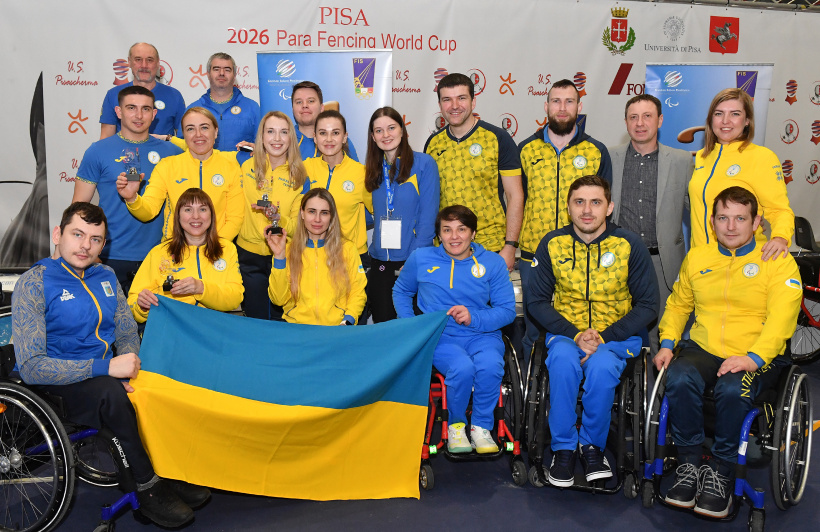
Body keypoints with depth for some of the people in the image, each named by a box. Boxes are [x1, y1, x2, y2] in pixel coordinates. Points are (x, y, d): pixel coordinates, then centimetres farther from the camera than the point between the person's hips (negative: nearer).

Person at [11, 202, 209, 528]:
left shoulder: (105, 276, 8)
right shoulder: (33, 284, -12)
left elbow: (128, 333, 10)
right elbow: (30, 367, -20)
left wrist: (129, 364, -14)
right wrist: (106, 368, -29)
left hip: (107, 373, 6)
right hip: (61, 386, -6)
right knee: (110, 391, -35)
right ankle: (148, 487, -19)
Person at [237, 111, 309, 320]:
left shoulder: (300, 176, -5)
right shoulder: (247, 167, 0)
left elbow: (298, 226, -5)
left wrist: (276, 217, -23)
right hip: (250, 256, 1)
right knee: (255, 319, 11)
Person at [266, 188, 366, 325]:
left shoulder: (347, 248, 9)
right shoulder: (289, 249, 8)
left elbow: (358, 293, 9)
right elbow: (278, 300, 1)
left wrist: (348, 321, -9)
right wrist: (279, 256, -6)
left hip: (336, 327, 0)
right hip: (296, 327, 0)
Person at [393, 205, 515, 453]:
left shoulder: (493, 263, 8)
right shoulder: (421, 258, 9)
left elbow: (507, 310, 5)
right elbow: (400, 291, 24)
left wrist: (474, 318, -14)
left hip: (483, 335, 1)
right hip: (440, 336, -1)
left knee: (490, 365, -34)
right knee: (462, 367, -34)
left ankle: (481, 427, -8)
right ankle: (456, 425, -4)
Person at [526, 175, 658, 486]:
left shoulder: (630, 245, -5)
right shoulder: (552, 244, -1)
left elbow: (647, 306, -2)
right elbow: (537, 301, 1)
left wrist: (603, 337, -15)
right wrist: (575, 335, -14)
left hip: (617, 335, -1)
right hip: (566, 333, 1)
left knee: (602, 367, -33)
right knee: (563, 361, -32)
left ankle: (592, 445, -8)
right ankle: (564, 448, -15)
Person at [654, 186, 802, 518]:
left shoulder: (778, 262, 2)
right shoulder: (696, 258, 15)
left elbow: (781, 319, -10)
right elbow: (677, 305, 22)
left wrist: (753, 358, -25)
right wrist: (667, 343, 4)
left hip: (759, 358, -3)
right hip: (703, 349, 3)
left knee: (732, 389, -35)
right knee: (679, 378, -31)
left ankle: (721, 470, -13)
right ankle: (689, 463, -14)